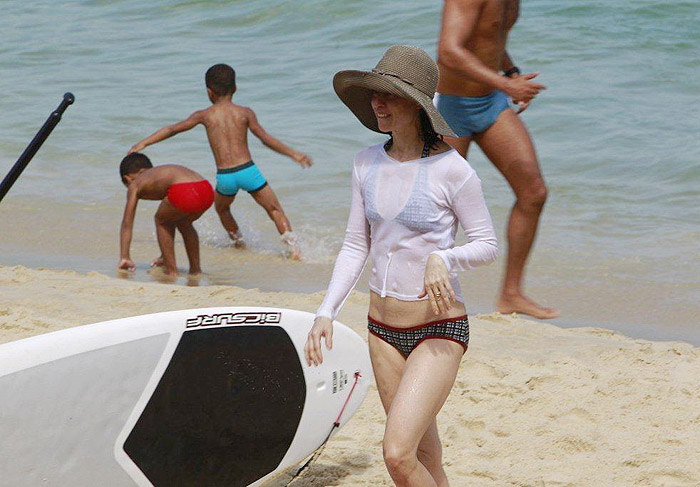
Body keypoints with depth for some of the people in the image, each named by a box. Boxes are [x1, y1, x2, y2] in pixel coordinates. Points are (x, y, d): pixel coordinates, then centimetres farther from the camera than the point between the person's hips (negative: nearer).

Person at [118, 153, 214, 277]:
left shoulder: (135, 184, 24)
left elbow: (127, 223, 21)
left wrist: (125, 257, 24)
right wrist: (165, 256, 53)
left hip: (184, 193, -6)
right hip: (208, 191, 6)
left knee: (161, 221, 25)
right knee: (183, 223, 34)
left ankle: (172, 270, 20)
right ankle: (196, 269, 37)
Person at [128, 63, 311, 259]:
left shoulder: (204, 115, 6)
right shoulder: (244, 112, 4)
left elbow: (172, 129, 12)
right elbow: (266, 139, 1)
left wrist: (143, 143, 22)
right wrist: (294, 154, 8)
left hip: (224, 177, 1)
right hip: (247, 170, 0)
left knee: (221, 208, 32)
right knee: (275, 209, 10)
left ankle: (239, 243, 40)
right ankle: (293, 249, -2)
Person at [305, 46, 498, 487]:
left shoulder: (451, 170, -14)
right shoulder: (367, 165, 3)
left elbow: (488, 245, -7)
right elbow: (356, 246, 9)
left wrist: (443, 258, -26)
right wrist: (327, 311, -1)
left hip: (439, 331, -6)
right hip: (384, 329, 6)